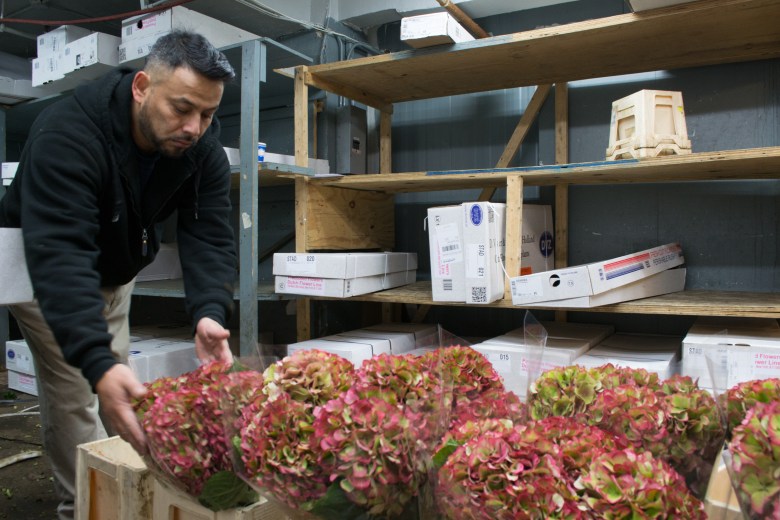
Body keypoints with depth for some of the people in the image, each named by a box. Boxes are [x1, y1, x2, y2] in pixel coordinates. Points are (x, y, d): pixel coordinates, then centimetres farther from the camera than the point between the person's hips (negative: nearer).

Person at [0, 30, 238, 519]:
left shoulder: (203, 149, -19)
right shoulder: (67, 133, -36)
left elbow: (210, 236, -24)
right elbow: (59, 254, -46)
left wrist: (210, 312, -44)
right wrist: (98, 362, -58)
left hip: (116, 274, 5)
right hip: (43, 272, -5)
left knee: (124, 398, 10)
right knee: (76, 400, -7)